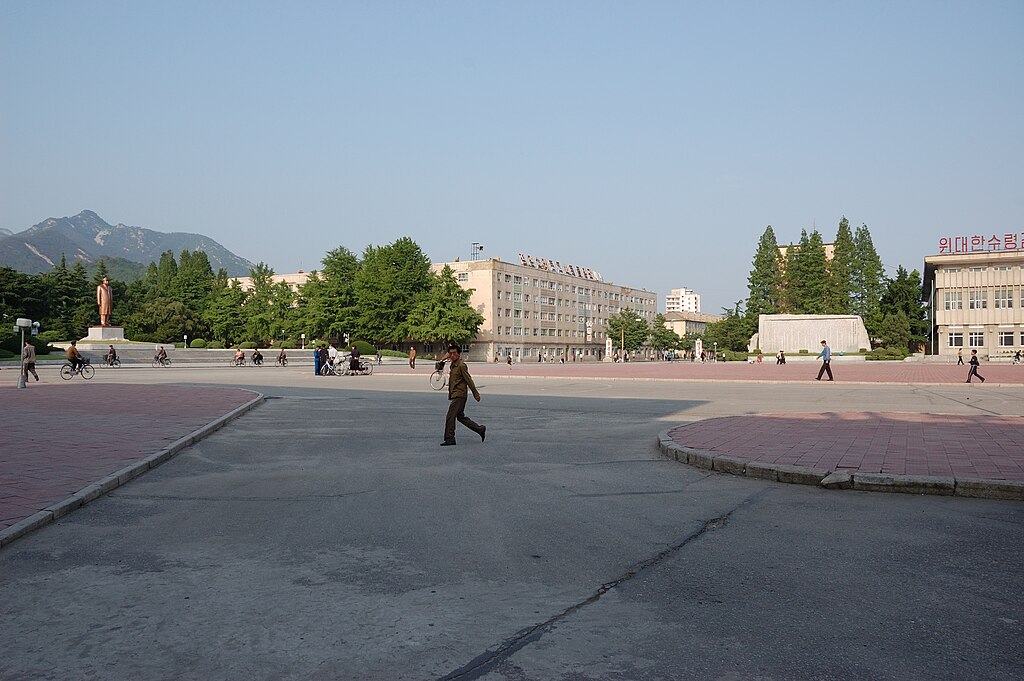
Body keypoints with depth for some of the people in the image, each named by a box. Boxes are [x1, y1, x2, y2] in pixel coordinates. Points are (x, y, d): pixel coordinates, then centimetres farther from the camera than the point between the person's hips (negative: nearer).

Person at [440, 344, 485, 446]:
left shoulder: (461, 366, -13)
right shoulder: (452, 365, 15)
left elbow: (469, 380, -13)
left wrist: (476, 394, -11)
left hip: (459, 396, -10)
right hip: (455, 395, 10)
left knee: (450, 417, -9)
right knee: (461, 417, 15)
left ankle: (449, 439, -3)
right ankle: (480, 429, 23)